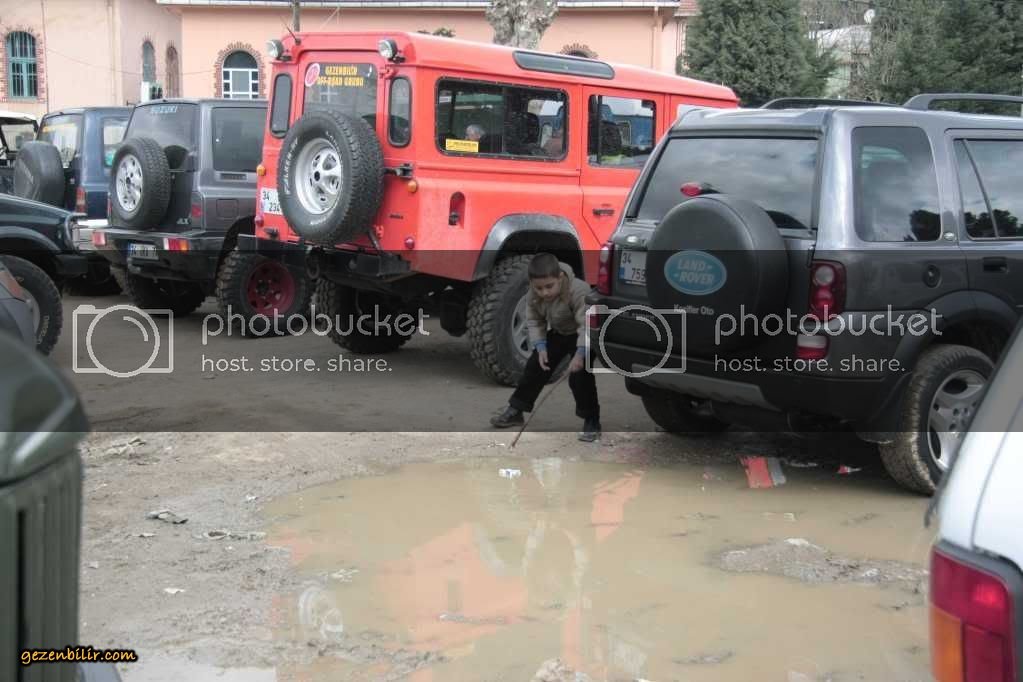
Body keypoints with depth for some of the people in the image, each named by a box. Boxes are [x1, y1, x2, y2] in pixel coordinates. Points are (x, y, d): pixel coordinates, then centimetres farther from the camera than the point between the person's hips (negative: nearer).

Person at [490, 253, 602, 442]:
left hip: (584, 336, -6)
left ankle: (591, 421, -6)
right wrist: (540, 347, -19)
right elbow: (534, 321, -7)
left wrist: (580, 354, -50)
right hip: (558, 333, 6)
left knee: (579, 376, -19)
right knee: (534, 368, 6)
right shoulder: (534, 294, -19)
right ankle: (515, 411, 19)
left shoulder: (578, 291, -37)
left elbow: (587, 325, -40)